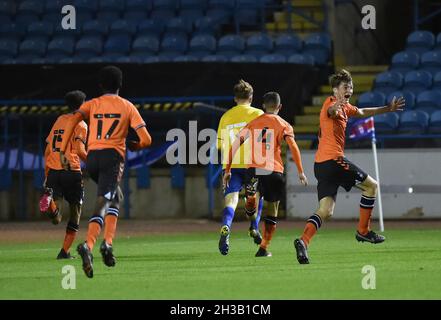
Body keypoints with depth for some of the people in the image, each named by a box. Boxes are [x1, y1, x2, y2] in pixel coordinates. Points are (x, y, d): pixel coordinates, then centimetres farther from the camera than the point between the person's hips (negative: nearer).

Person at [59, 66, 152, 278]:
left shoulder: (91, 104, 16)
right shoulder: (127, 107, 12)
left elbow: (73, 120, -4)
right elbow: (146, 140, 5)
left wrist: (62, 151, -5)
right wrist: (134, 146, 28)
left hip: (91, 157, 4)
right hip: (112, 157, -4)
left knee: (115, 196, 23)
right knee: (102, 203, -13)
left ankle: (108, 242, 7)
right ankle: (88, 245, -35)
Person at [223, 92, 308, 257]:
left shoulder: (252, 124, 15)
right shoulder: (284, 125, 6)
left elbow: (234, 146, 10)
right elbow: (293, 147, -9)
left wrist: (227, 170, 16)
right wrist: (300, 171, -5)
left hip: (253, 169, 1)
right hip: (274, 171, -1)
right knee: (272, 212, 13)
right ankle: (263, 248, 13)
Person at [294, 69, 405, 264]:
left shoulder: (345, 107, 21)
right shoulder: (331, 103, -8)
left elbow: (361, 113, 40)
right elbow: (330, 111, -34)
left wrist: (387, 109, 43)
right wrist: (335, 107, -58)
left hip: (321, 164, 9)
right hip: (333, 159, -9)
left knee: (326, 211, -2)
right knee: (371, 186, 7)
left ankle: (303, 241, -23)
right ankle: (363, 231, 12)